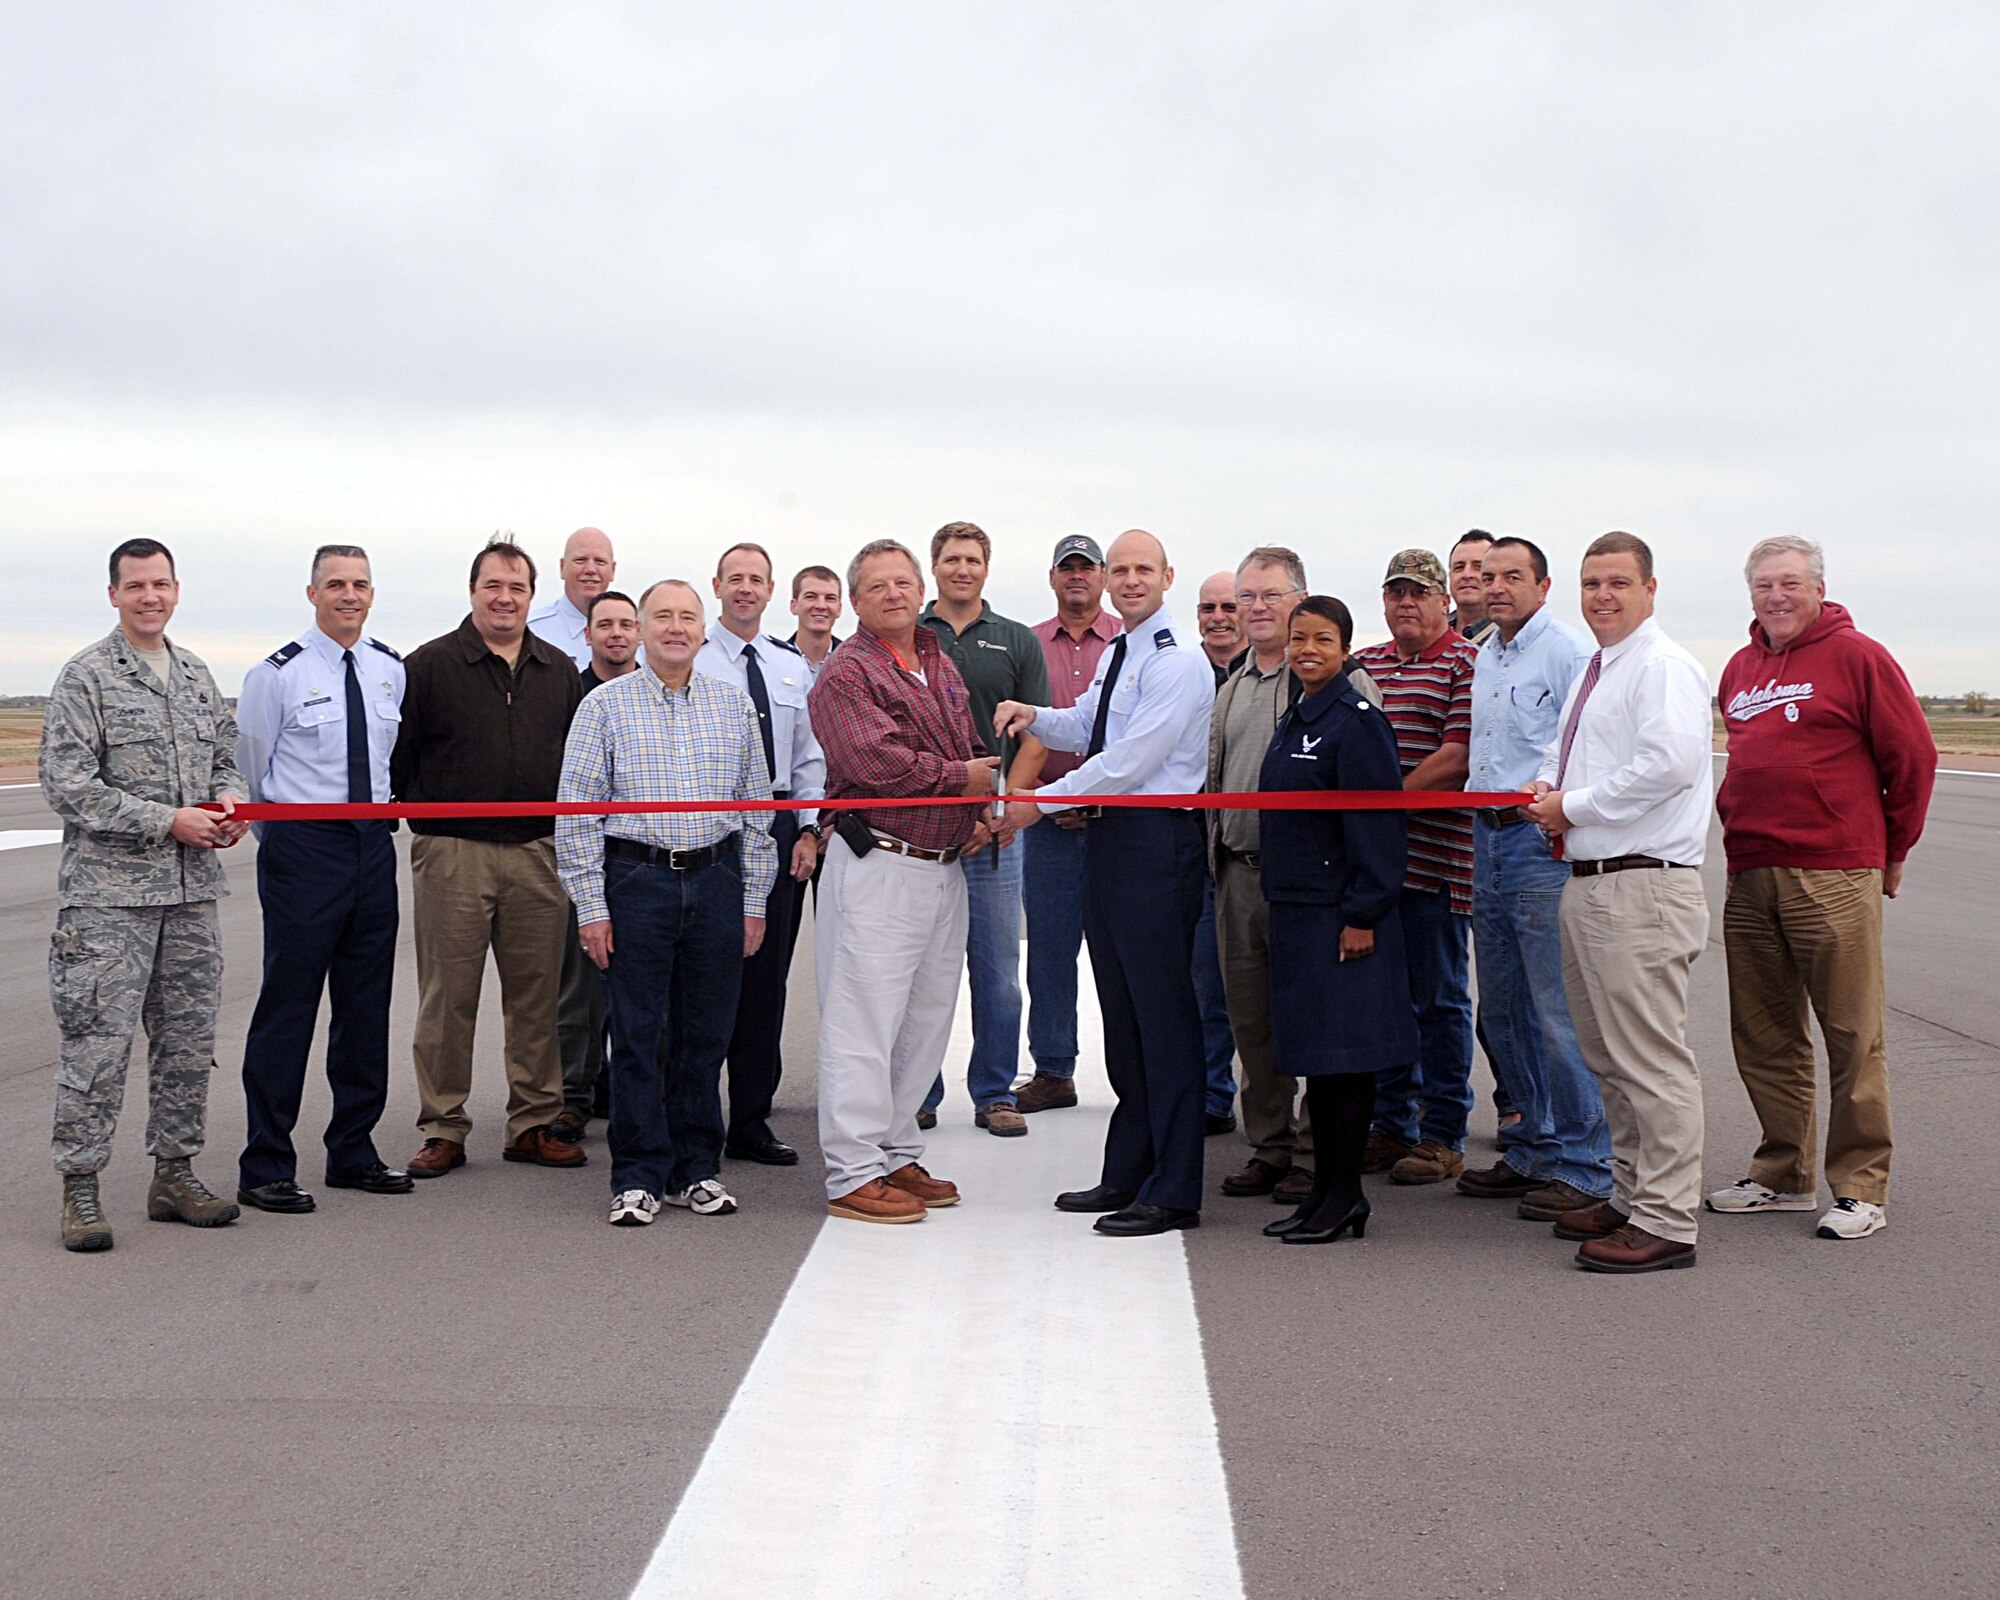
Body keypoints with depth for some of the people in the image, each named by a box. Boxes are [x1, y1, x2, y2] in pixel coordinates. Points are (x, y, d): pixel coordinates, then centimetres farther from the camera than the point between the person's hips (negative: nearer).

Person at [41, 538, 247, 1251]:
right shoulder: (86, 676, -4)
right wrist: (167, 821, -15)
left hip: (193, 890, 6)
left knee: (188, 1039, 11)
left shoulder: (197, 675, 15)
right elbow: (66, 783, -11)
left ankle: (175, 1172, 22)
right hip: (109, 891, -6)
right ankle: (80, 1187, 5)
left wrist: (228, 799, 0)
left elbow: (224, 754, 24)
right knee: (98, 1042, -5)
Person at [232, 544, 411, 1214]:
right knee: (288, 1005, -3)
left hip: (374, 847, 5)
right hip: (302, 849, -5)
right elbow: (249, 772, 2)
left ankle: (353, 1152, 23)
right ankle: (266, 1168, 5)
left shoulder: (392, 671, 8)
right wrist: (283, 840, 9)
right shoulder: (277, 674, -6)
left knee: (367, 1003, 11)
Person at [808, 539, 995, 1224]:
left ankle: (897, 1156, 24)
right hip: (878, 865, -8)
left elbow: (972, 750, 22)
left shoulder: (941, 666, 17)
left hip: (944, 865, 9)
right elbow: (878, 762, -21)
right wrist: (962, 777, -10)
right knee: (863, 1019, -5)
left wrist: (983, 811, 2)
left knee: (926, 1018, 13)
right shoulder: (846, 673, -9)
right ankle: (853, 1173, 1)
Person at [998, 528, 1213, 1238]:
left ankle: (1172, 1194, 1)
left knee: (1163, 1013, -5)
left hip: (1157, 840, -10)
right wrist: (1034, 716, 8)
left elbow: (1132, 758, -19)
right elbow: (1087, 731, 28)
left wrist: (1044, 800, -14)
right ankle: (1126, 1175, 25)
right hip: (1109, 835, 10)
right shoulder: (1115, 656, 17)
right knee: (1121, 1013, 14)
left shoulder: (1177, 662, -12)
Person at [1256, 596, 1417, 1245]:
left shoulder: (1356, 720, -12)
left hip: (1341, 914, -9)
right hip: (1296, 908, 9)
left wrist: (1361, 915, -19)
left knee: (1345, 1048, -3)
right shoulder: (1293, 719, 14)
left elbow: (1375, 824, -16)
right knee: (1312, 1048, 12)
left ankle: (1346, 1195, 5)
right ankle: (1323, 1189, 20)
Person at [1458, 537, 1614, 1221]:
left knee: (1560, 1012, -7)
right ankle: (1531, 1149, 24)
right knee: (1502, 1011, 13)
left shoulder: (1569, 652, -9)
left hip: (1545, 840, -9)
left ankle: (1582, 1166, 0)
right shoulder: (1483, 659, 17)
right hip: (1488, 837, 9)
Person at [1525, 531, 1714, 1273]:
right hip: (1588, 883, 10)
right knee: (1609, 1059, 18)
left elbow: (1671, 762, -25)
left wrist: (1573, 805, -16)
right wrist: (1547, 784, 9)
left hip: (1643, 887, -10)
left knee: (1652, 1062, -6)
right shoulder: (1592, 672, 18)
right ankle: (1630, 1196, 29)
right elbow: (1565, 746, 33)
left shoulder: (1663, 667, -12)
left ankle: (1666, 1224, 0)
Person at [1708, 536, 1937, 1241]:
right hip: (1748, 878, 7)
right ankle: (1783, 1175, 23)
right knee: (1764, 1038, 11)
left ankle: (1861, 1188, 6)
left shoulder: (1857, 656, -3)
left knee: (1853, 1037, -2)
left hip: (1834, 877, -6)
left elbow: (1913, 756, -1)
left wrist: (1893, 850, 5)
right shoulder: (1740, 669, 15)